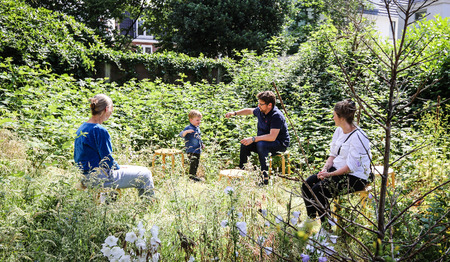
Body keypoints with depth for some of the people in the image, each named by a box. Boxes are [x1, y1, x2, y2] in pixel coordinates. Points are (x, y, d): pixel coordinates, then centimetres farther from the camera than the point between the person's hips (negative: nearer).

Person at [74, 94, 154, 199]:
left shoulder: (81, 128, 8)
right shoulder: (100, 131, -21)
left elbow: (77, 158, 16)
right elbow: (107, 160, -19)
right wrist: (119, 168, 2)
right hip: (100, 178, -10)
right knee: (145, 175, 0)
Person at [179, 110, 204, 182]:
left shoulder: (197, 128, 13)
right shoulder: (188, 128, -14)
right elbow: (181, 134, -27)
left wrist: (202, 144, 27)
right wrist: (186, 131, -45)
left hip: (198, 150, 9)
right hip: (191, 150, -9)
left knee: (196, 163, 16)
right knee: (193, 163, -9)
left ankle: (194, 175, 28)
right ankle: (191, 176, 2)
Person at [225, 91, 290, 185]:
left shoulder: (277, 116, -27)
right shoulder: (260, 110, -2)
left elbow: (272, 137, -36)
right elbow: (250, 111, 23)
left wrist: (253, 139, -35)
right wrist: (234, 113, 13)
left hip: (280, 144, -8)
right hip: (263, 140, 8)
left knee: (261, 144, -36)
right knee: (245, 145, -10)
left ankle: (265, 178, -31)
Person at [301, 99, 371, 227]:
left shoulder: (357, 137, -19)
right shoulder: (339, 130, 8)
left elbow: (350, 167, -22)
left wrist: (330, 174, -20)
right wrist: (325, 168, -4)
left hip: (355, 177, -9)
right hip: (337, 170, 9)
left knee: (318, 190, -24)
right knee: (307, 185, -8)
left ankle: (326, 227, -8)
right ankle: (311, 220, 5)